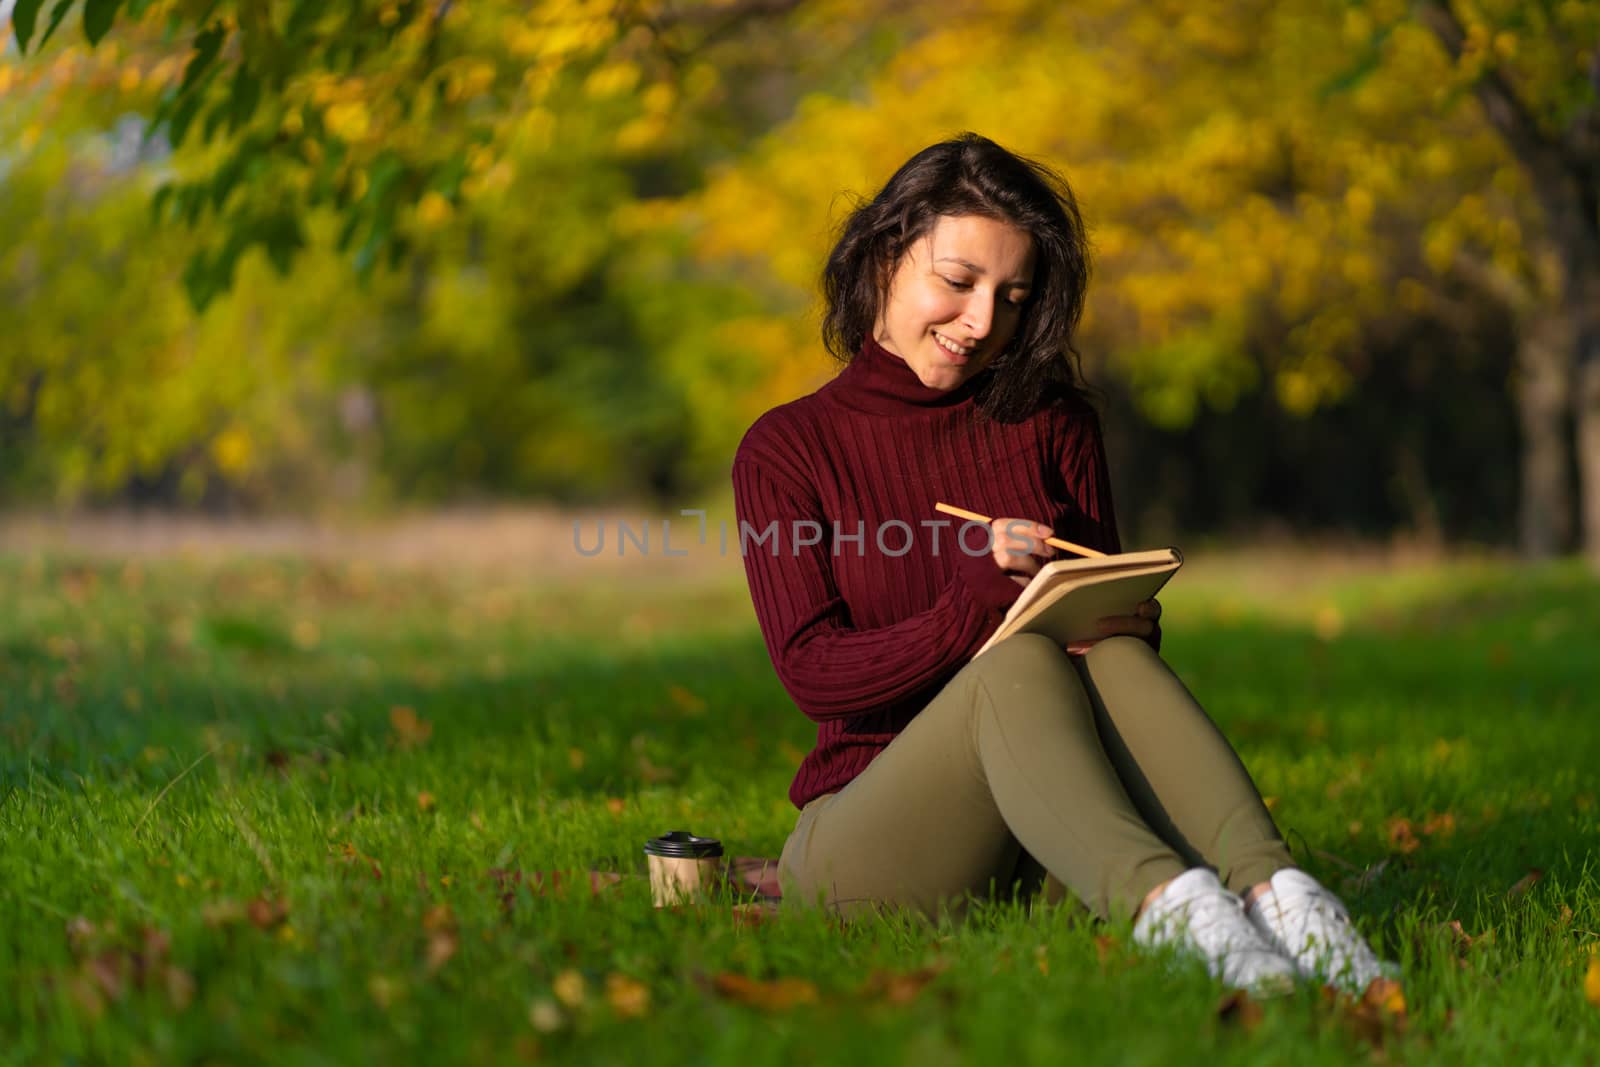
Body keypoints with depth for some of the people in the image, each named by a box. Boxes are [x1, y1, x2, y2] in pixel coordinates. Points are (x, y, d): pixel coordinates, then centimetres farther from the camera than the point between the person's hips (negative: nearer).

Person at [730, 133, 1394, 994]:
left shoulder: (1050, 423, 13)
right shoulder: (785, 452, 3)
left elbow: (1112, 605, 9)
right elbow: (811, 671, -7)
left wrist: (1122, 620, -17)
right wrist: (971, 609, -26)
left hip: (1051, 842, 3)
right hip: (861, 844, -3)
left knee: (1112, 653, -29)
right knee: (1022, 662, -33)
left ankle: (1268, 889, -53)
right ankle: (1166, 904, -59)